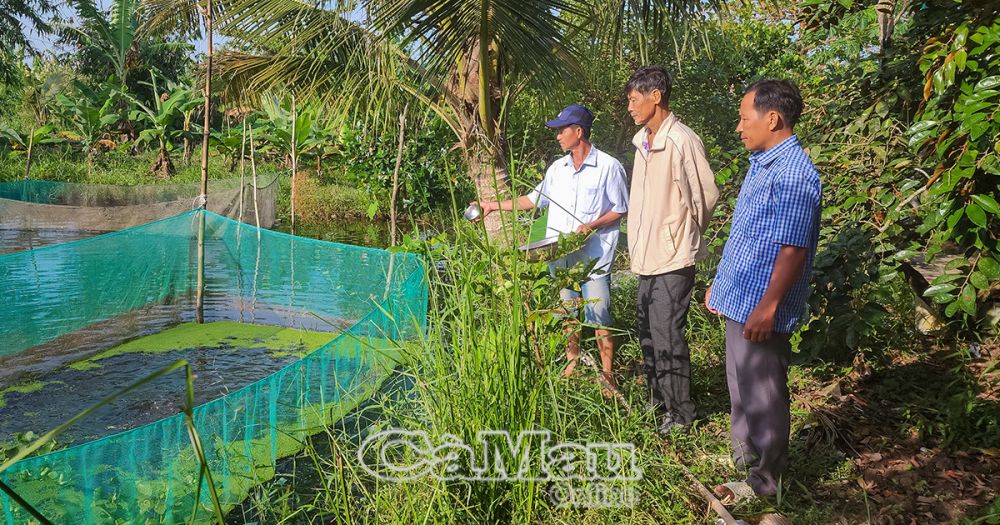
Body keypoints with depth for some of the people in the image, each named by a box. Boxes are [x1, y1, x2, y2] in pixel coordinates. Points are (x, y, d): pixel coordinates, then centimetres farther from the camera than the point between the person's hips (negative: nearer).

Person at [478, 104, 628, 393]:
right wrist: (495, 205, 18)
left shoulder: (608, 167, -5)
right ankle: (572, 364, 29)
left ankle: (607, 374, 9)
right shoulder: (557, 169, 12)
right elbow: (533, 199, 20)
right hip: (560, 256, 6)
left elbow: (620, 209, -2)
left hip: (593, 257, -6)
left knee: (598, 315, -3)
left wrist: (591, 226, -16)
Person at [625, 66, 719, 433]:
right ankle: (659, 401, 33)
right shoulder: (643, 141, 9)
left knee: (667, 338, -2)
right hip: (647, 256, 9)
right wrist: (639, 244, 14)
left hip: (673, 258, -9)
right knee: (648, 334, 17)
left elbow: (706, 196, -11)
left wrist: (684, 238, 1)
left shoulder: (682, 142, -17)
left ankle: (680, 413, 14)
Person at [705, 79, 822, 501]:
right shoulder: (761, 164, 12)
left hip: (760, 309, -10)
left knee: (762, 397, 4)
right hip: (741, 300, 10)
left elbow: (792, 249, -23)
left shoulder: (793, 174, -20)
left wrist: (768, 307, -24)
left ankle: (764, 485, 20)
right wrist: (721, 284, 21)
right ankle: (744, 462, 38)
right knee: (742, 388, 21)